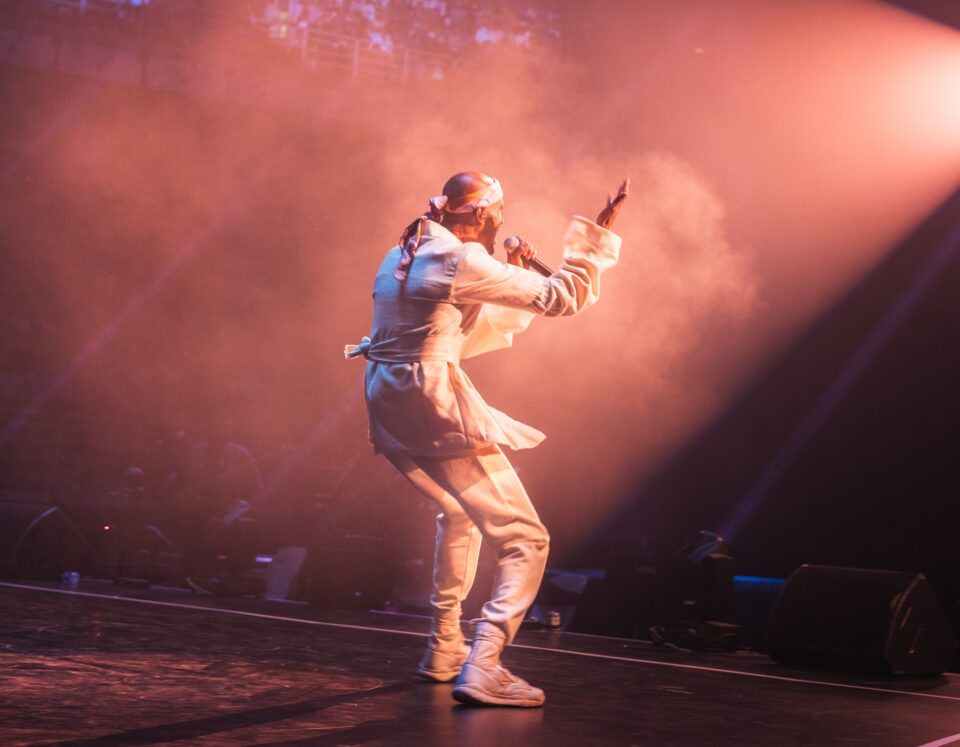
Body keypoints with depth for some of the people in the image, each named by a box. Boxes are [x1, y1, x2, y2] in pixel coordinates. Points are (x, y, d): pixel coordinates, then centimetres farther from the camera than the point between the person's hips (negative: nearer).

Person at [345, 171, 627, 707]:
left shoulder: (402, 255, 17)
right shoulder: (463, 261, -9)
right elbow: (563, 298, -9)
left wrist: (512, 276, 24)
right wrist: (600, 233, 1)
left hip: (389, 409, 9)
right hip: (438, 407, -9)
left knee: (461, 513, 32)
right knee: (525, 540, -5)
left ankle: (444, 649, 33)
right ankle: (482, 670, -16)